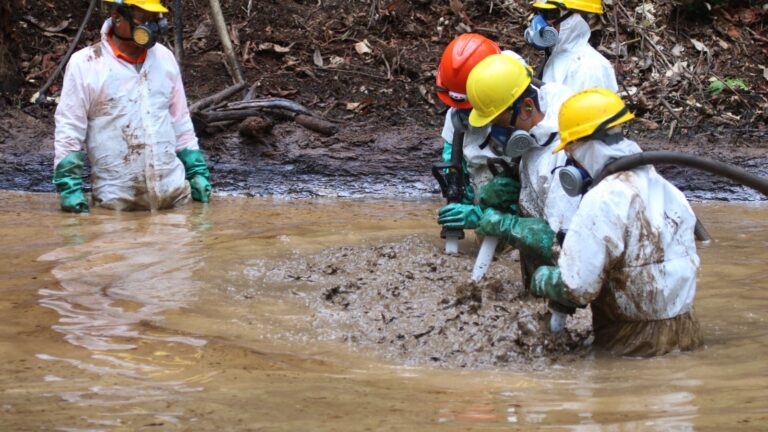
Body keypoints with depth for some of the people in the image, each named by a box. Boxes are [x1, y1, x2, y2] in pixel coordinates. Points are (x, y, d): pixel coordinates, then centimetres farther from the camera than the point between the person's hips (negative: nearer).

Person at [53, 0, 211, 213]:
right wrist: (70, 187, -12)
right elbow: (68, 129, -5)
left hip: (173, 193, 4)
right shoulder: (85, 64, -4)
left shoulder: (164, 58, 11)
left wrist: (197, 171, 13)